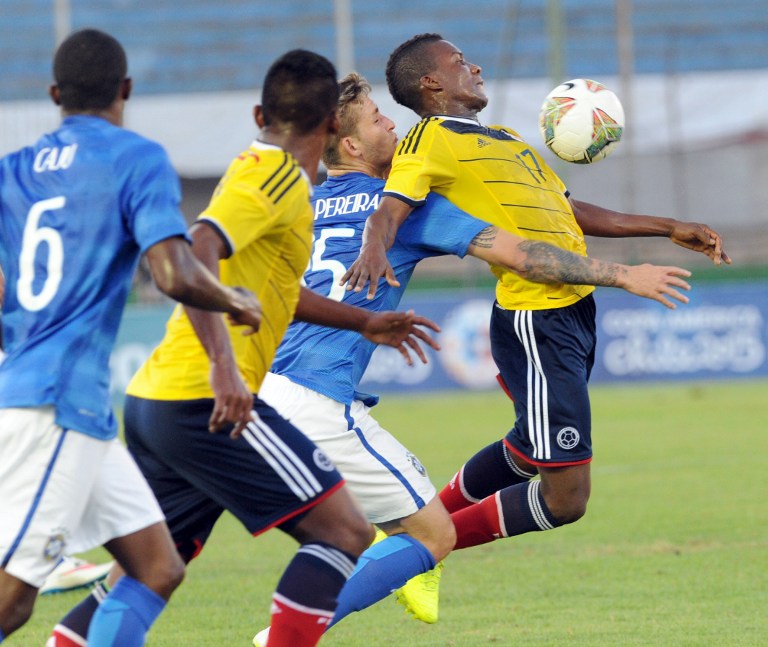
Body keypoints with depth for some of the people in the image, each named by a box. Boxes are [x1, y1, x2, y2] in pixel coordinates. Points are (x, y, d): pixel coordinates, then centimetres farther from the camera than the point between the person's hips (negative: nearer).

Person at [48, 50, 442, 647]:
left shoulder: (259, 170, 21)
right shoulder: (276, 175, -9)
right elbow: (194, 252, -24)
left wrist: (364, 323, 38)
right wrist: (224, 366, -30)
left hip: (153, 398, 10)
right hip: (207, 401, -10)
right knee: (344, 530, -8)